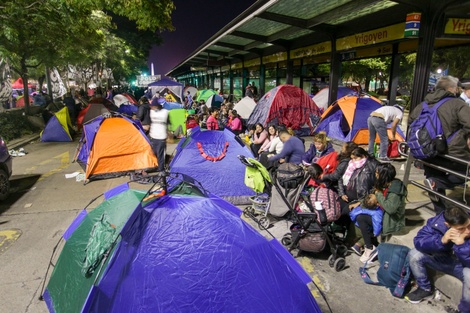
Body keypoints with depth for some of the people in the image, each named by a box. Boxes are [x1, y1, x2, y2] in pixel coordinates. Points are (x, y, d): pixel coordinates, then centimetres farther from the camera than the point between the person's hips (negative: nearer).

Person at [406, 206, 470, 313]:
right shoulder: (437, 222, -24)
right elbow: (418, 241, -28)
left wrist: (461, 244, -44)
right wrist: (441, 240, -41)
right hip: (442, 259, 2)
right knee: (414, 255, -18)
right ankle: (425, 289, 8)